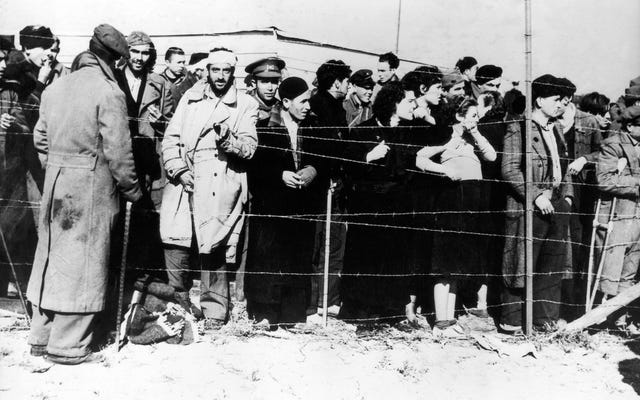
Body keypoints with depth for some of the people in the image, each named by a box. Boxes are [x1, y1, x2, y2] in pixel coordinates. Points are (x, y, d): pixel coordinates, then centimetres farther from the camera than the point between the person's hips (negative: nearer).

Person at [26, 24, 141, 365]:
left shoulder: (55, 87, 9)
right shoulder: (108, 92, -12)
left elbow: (41, 138, 12)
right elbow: (117, 150, -14)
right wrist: (132, 189, -3)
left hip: (55, 184, 7)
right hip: (91, 186, -7)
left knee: (51, 256, 15)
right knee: (81, 263, 2)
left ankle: (41, 336, 26)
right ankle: (67, 346, 10)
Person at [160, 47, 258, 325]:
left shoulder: (245, 105, 9)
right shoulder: (190, 97, 18)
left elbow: (249, 147, 0)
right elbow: (171, 138, 13)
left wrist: (228, 140, -19)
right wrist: (178, 170, -1)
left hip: (218, 188, -2)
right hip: (184, 183, 3)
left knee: (213, 251, -4)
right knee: (175, 244, -2)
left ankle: (214, 312, 10)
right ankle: (178, 303, 19)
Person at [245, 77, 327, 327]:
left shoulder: (313, 128, 10)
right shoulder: (265, 126, -2)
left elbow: (325, 161, 14)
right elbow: (253, 165, -6)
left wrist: (314, 170, -6)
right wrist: (280, 175, -16)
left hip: (303, 205, 4)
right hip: (270, 205, -3)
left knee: (299, 259, 4)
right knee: (267, 259, -2)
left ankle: (294, 314, 14)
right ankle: (264, 313, 9)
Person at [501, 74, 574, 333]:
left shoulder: (556, 130, 19)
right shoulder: (517, 129, -6)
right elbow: (510, 169, -13)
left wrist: (567, 195, 11)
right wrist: (536, 195, -18)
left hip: (557, 205, 8)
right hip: (529, 207, -7)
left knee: (553, 265, 10)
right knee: (522, 265, -3)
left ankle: (545, 318, 21)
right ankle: (511, 319, 8)